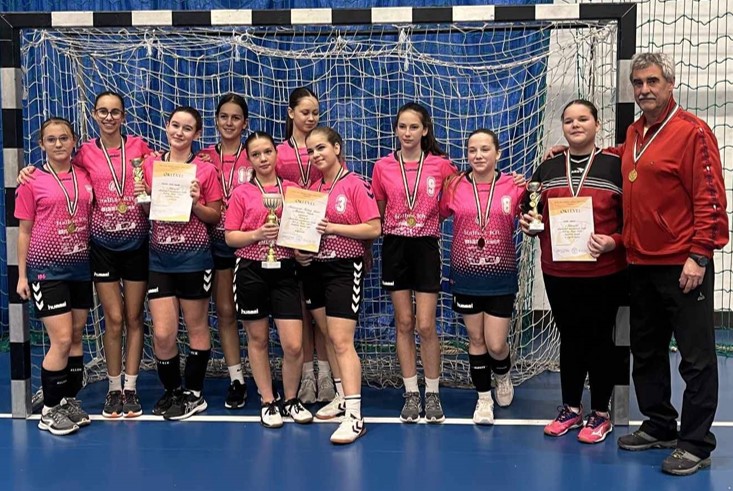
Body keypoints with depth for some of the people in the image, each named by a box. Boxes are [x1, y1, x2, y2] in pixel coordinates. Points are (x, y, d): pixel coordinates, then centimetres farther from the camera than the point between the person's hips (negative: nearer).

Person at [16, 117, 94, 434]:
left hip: (80, 266, 4)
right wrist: (22, 275, -2)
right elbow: (24, 231, 0)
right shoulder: (32, 182, -3)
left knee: (76, 338, 9)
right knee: (61, 340, -7)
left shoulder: (85, 177, 6)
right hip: (46, 268, -4)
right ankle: (49, 410, 7)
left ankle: (70, 400, 22)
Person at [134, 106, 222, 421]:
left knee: (196, 328, 9)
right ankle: (172, 391, 22)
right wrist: (142, 198, -7)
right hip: (159, 257, 3)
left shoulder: (206, 170, -3)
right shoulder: (150, 165, 6)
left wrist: (195, 203, -17)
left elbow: (215, 217, 0)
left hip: (194, 257, -2)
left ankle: (194, 394, 22)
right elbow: (145, 212, 14)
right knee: (162, 333, 1)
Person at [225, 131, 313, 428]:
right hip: (251, 271, -1)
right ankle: (268, 402, 24)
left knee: (294, 345, -4)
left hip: (284, 270, 1)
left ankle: (291, 400, 19)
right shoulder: (242, 194, 2)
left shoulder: (293, 189, 7)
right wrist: (257, 234, -16)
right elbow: (230, 237, 1)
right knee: (257, 339, 9)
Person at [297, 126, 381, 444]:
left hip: (344, 270, -7)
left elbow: (374, 229, -13)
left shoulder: (355, 185, -8)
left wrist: (333, 227, -18)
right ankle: (344, 398, 27)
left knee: (342, 341, -12)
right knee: (330, 339, 14)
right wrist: (299, 250, -1)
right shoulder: (311, 188, 10)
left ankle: (354, 416, -10)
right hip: (314, 268, 7)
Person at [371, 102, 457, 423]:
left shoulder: (441, 165, -3)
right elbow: (376, 213, 9)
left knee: (425, 325, -4)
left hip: (426, 246, -2)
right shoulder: (383, 166, 2)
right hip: (394, 247, 2)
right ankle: (411, 394, 18)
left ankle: (433, 394, 13)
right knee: (404, 323, 7)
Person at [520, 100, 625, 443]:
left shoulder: (615, 166, -1)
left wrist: (614, 242, -19)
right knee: (570, 338, 14)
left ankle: (600, 414, 20)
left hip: (604, 272, -3)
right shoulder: (547, 169, 10)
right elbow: (531, 213, 17)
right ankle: (571, 408, 28)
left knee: (598, 339, 6)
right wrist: (528, 224, -5)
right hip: (558, 272, 4)